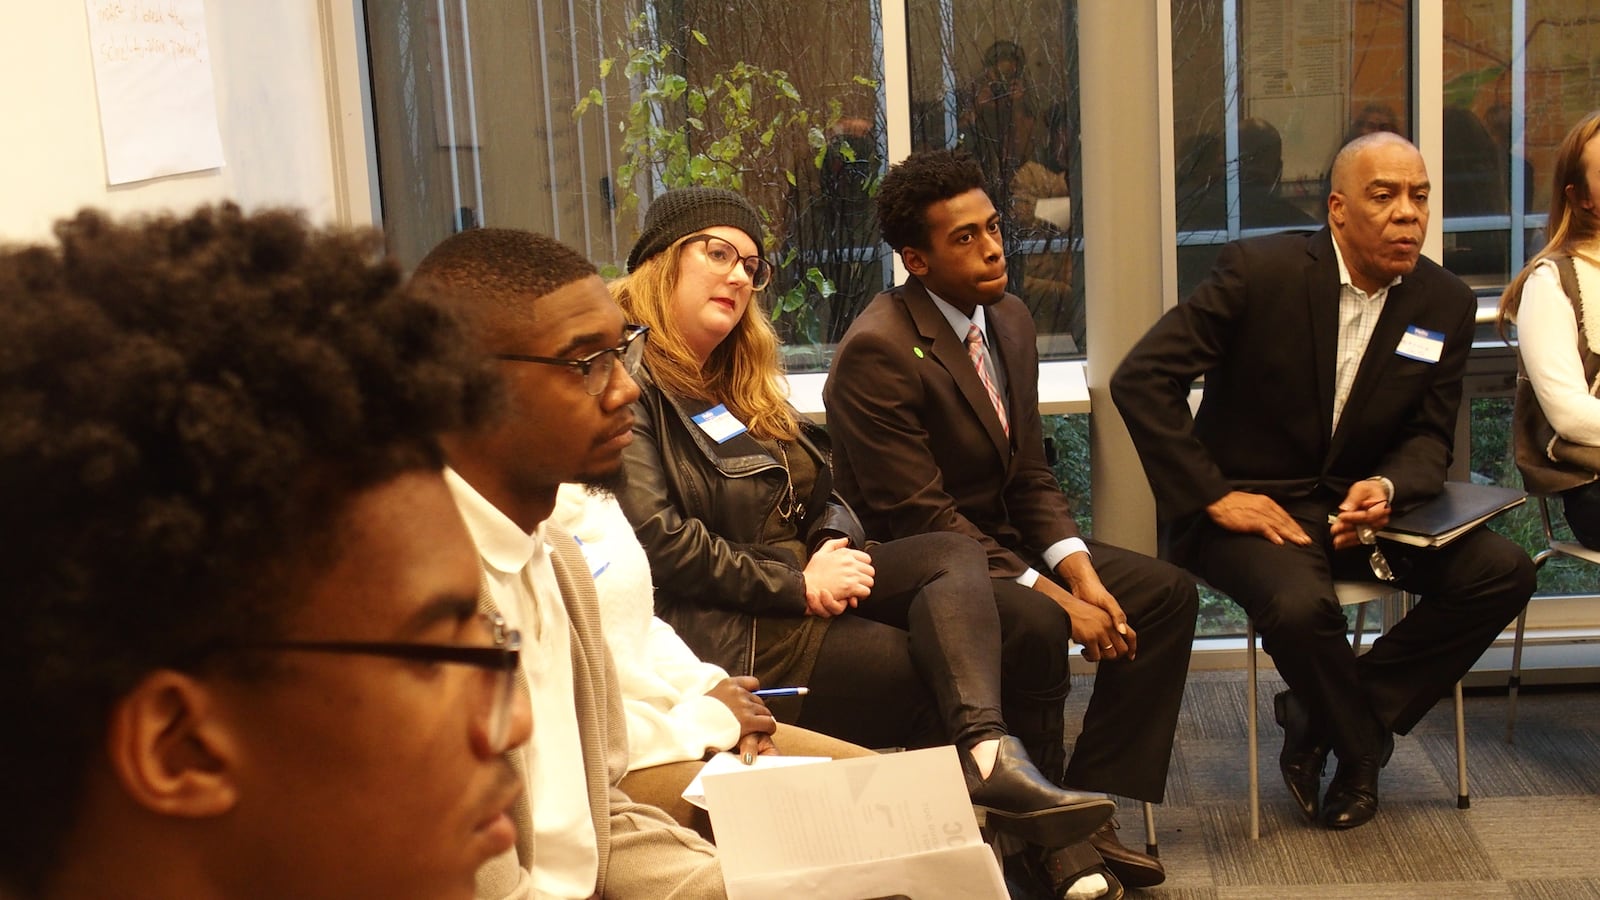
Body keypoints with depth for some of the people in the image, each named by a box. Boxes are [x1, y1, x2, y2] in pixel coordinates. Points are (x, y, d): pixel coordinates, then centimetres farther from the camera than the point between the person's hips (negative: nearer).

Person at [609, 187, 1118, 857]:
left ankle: (990, 757, -37)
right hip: (721, 627, -8)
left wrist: (835, 544, -4)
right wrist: (796, 586, -16)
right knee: (929, 664, -19)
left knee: (951, 555, -16)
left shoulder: (739, 377, 23)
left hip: (797, 585, 8)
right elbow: (656, 538, -20)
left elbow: (823, 496, 21)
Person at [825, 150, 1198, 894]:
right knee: (1037, 628, -33)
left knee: (1167, 593, -3)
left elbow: (1030, 475, 8)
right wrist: (1052, 595, -24)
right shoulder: (877, 350, -22)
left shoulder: (1010, 318, 5)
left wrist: (1079, 571, -10)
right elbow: (920, 517, -23)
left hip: (1005, 539, 9)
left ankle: (1089, 804, 3)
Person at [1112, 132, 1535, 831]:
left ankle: (1320, 720, -2)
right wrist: (1216, 496, -20)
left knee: (1503, 572, -13)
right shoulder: (1261, 271, -14)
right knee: (1300, 604, -35)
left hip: (1360, 500, 6)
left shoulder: (1445, 303, 1)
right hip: (1250, 503, -5)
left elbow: (1429, 436, 7)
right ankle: (1361, 748, -1)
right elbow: (1141, 378, -17)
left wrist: (1386, 488, -18)